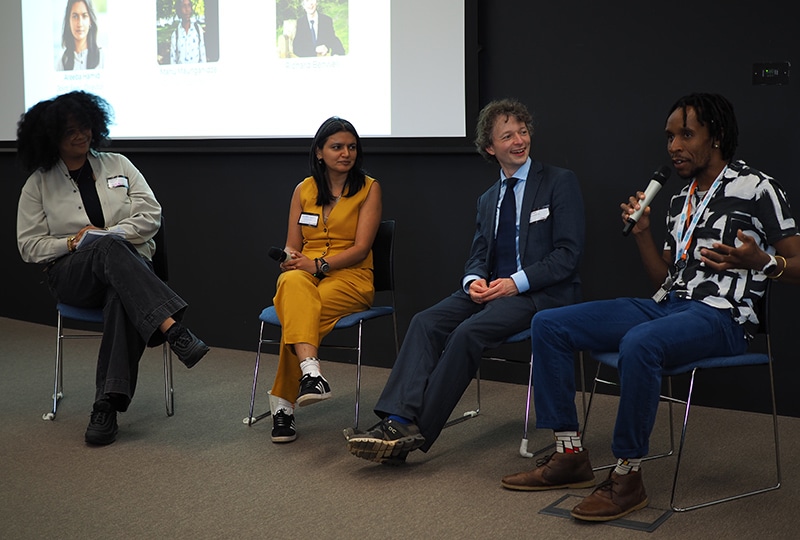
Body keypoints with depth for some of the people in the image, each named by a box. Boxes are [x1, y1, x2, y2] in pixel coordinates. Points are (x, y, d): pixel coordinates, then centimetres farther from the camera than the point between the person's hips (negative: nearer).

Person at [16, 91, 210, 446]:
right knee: (109, 249, -39)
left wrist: (111, 234, -9)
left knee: (122, 298, -39)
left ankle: (107, 406, -45)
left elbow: (151, 215, 7)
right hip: (71, 276, -1)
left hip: (129, 263, 1)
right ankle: (172, 328, -56)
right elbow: (29, 245, 9)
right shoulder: (38, 184, 12)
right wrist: (73, 243, -8)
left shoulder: (118, 165, 15)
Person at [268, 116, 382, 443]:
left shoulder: (368, 188, 5)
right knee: (294, 285, -38)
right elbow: (292, 247, 15)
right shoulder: (304, 190, 16)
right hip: (304, 274, 2)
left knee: (298, 310, -34)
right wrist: (291, 259, -10)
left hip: (349, 278, -2)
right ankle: (310, 372, -54)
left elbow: (360, 247, -4)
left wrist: (319, 264, -18)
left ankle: (283, 403, -29)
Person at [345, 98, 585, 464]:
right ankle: (398, 420, -33)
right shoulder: (488, 199, 21)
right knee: (426, 322, -20)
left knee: (469, 332, -30)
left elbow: (568, 252, -7)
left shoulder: (560, 182, 1)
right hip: (491, 289, 6)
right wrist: (473, 280, -6)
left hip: (540, 293, -6)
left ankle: (414, 433, -28)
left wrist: (517, 282, -17)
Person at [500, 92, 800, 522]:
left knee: (638, 343, -41)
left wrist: (759, 261, -22)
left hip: (721, 316, -8)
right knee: (548, 325, -4)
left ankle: (628, 476, -27)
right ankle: (571, 456, -5)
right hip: (666, 307, 8)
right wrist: (641, 232, 9)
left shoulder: (756, 188, -1)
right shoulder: (680, 200, 21)